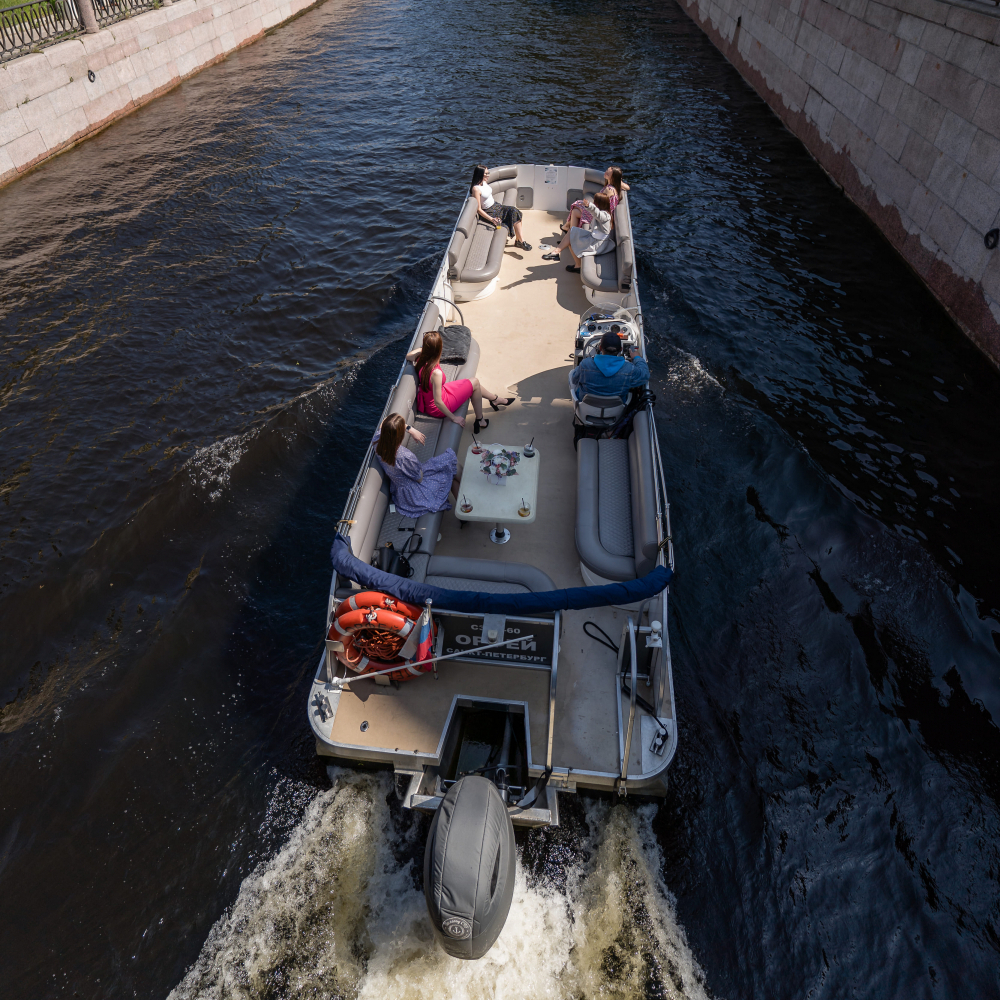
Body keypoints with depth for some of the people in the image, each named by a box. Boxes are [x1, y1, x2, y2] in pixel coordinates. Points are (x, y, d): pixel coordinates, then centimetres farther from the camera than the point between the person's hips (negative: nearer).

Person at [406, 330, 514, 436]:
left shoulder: (420, 359, -15)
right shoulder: (436, 373, -38)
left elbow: (408, 356, 12)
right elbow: (438, 402, -30)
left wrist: (423, 349, 3)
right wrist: (453, 418, -19)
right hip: (437, 409, -8)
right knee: (474, 383, 2)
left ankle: (496, 399, 44)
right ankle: (480, 421, 18)